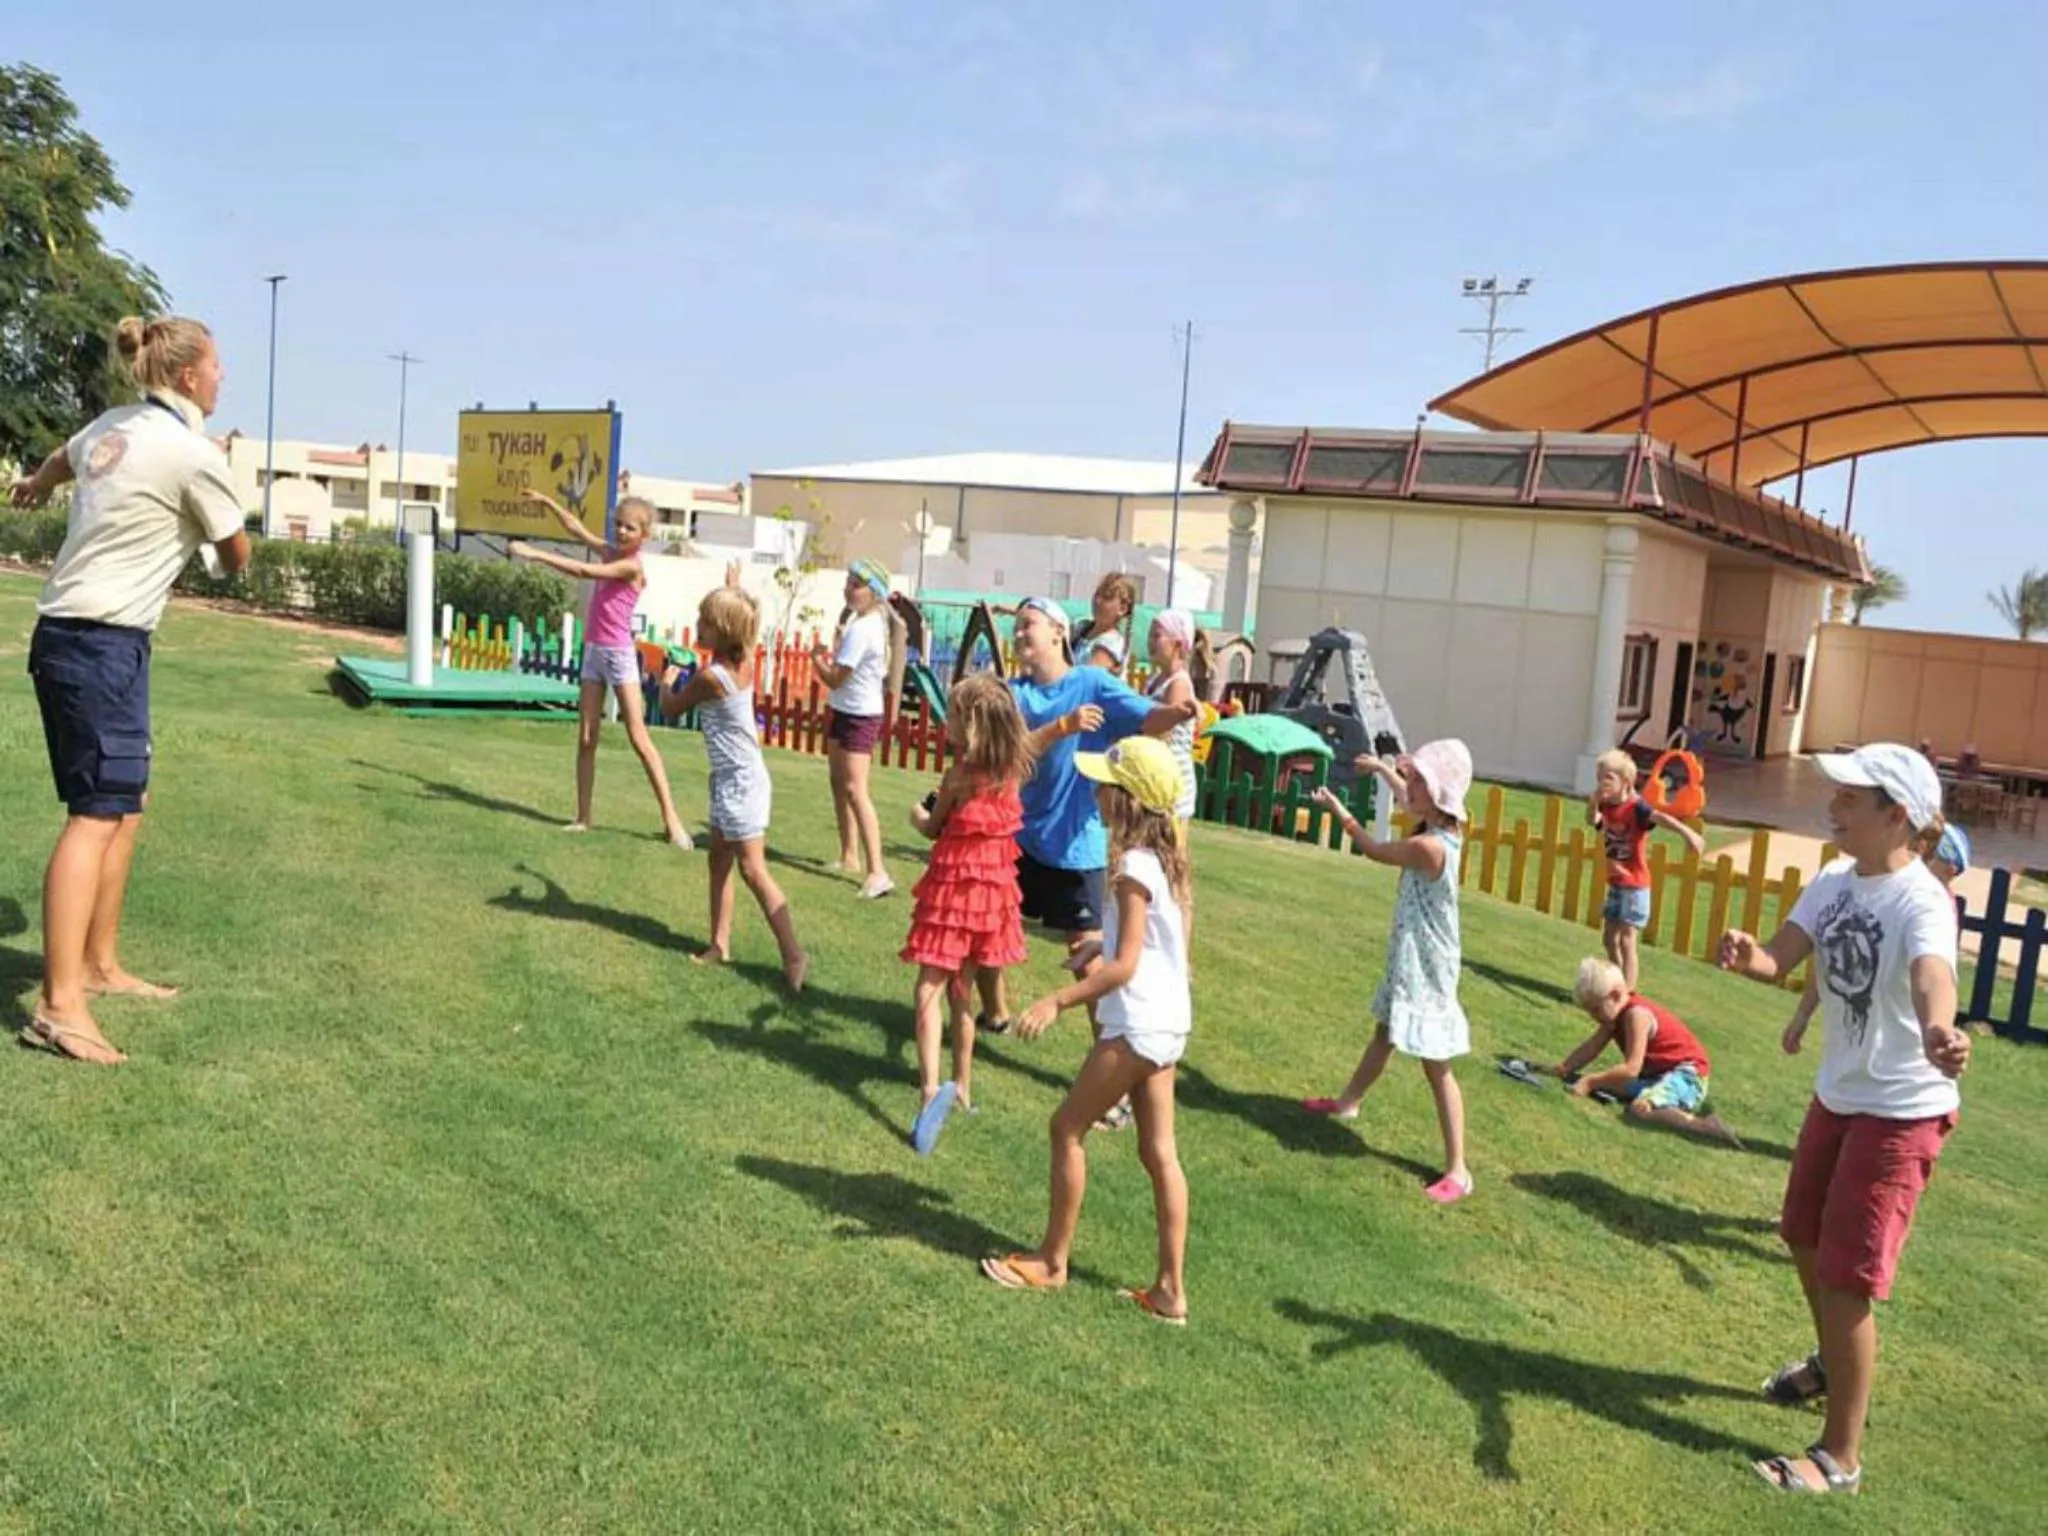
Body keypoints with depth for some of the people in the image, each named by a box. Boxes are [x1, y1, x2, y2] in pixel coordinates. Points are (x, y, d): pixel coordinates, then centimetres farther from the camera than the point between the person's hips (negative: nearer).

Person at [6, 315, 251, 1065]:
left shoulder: (110, 426, 11)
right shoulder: (195, 453, -14)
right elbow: (237, 558, 0)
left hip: (72, 633, 9)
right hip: (102, 644, -9)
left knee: (125, 802, 15)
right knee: (97, 812, -12)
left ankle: (99, 965, 24)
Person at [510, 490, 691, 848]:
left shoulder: (631, 566, -15)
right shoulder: (609, 552, 9)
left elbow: (582, 572, -24)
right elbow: (576, 530, 23)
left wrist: (534, 554, -24)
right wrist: (548, 502, 17)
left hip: (619, 654, -8)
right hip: (593, 652, 8)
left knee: (639, 739, -9)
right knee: (586, 738, 6)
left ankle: (671, 819, -8)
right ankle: (583, 817, 11)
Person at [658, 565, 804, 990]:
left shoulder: (709, 676, -21)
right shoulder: (745, 661, 2)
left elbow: (671, 709, -3)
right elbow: (740, 621, 27)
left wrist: (667, 681, 17)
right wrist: (734, 589, 41)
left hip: (738, 782, -9)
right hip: (735, 779, 9)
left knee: (753, 870, -8)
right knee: (719, 860, 16)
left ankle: (794, 956, -8)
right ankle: (720, 944, 22)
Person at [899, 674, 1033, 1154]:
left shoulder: (959, 776, -17)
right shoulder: (1012, 771, -3)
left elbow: (932, 827, 2)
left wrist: (917, 814, 18)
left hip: (954, 886, -6)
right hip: (993, 887, 6)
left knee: (929, 992, -5)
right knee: (961, 991, 20)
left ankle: (931, 1089, -22)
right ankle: (962, 1085, 28)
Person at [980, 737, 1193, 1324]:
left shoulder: (1134, 868, -19)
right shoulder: (1164, 860, 8)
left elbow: (1124, 966, -22)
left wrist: (1057, 1001, -23)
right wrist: (1106, 956, 28)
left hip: (1137, 1025, -9)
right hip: (1167, 1022, 9)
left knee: (1068, 1126, 5)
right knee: (1159, 1151, 11)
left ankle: (1052, 1261, 17)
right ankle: (1171, 1289, 16)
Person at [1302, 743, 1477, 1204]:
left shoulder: (1428, 846, -29)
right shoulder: (1442, 830, -2)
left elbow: (1375, 851, -12)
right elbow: (1409, 801, 22)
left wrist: (1340, 812, 3)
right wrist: (1383, 768, 35)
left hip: (1425, 970, -10)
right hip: (1410, 962, 10)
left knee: (1436, 1068, -5)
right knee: (1384, 1035, 29)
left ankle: (1458, 1171, 1)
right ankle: (1347, 1102, 51)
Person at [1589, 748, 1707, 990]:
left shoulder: (1636, 807, -19)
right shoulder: (1606, 807, 3)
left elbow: (1661, 818, -34)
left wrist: (1687, 832, -51)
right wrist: (1594, 800, -13)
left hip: (1634, 884, -8)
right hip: (1615, 883, 8)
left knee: (1626, 939, -9)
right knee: (1609, 936, 17)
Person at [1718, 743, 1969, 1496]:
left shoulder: (1922, 902, -26)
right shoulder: (1833, 881, -1)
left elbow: (1931, 978, -47)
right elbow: (1780, 958, -10)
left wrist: (1940, 1034, -69)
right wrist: (1747, 955, -34)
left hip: (1901, 1111, -8)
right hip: (1837, 1093, 9)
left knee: (1845, 1279, -5)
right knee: (1805, 1239, 25)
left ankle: (1840, 1458, 11)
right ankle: (1832, 1363, 51)